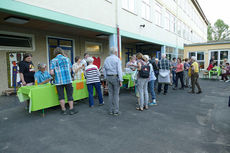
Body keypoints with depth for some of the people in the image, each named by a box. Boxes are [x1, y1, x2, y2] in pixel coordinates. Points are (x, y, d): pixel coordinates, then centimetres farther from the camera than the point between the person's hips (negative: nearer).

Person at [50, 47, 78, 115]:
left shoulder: (53, 61, 0)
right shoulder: (67, 59, 6)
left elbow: (51, 73, -5)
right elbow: (70, 70, 8)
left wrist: (56, 74, 15)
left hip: (59, 81, -1)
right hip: (68, 80, 1)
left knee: (61, 96, 9)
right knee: (69, 95, 8)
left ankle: (64, 110, 17)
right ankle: (71, 109, 14)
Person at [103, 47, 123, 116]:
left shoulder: (106, 59, 10)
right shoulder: (117, 59, -8)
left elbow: (104, 70, 11)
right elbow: (119, 70, -14)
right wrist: (120, 80, -12)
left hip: (109, 77, 5)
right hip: (115, 77, -5)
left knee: (110, 94, 10)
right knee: (116, 94, 0)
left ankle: (111, 110, 16)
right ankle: (116, 111, 4)